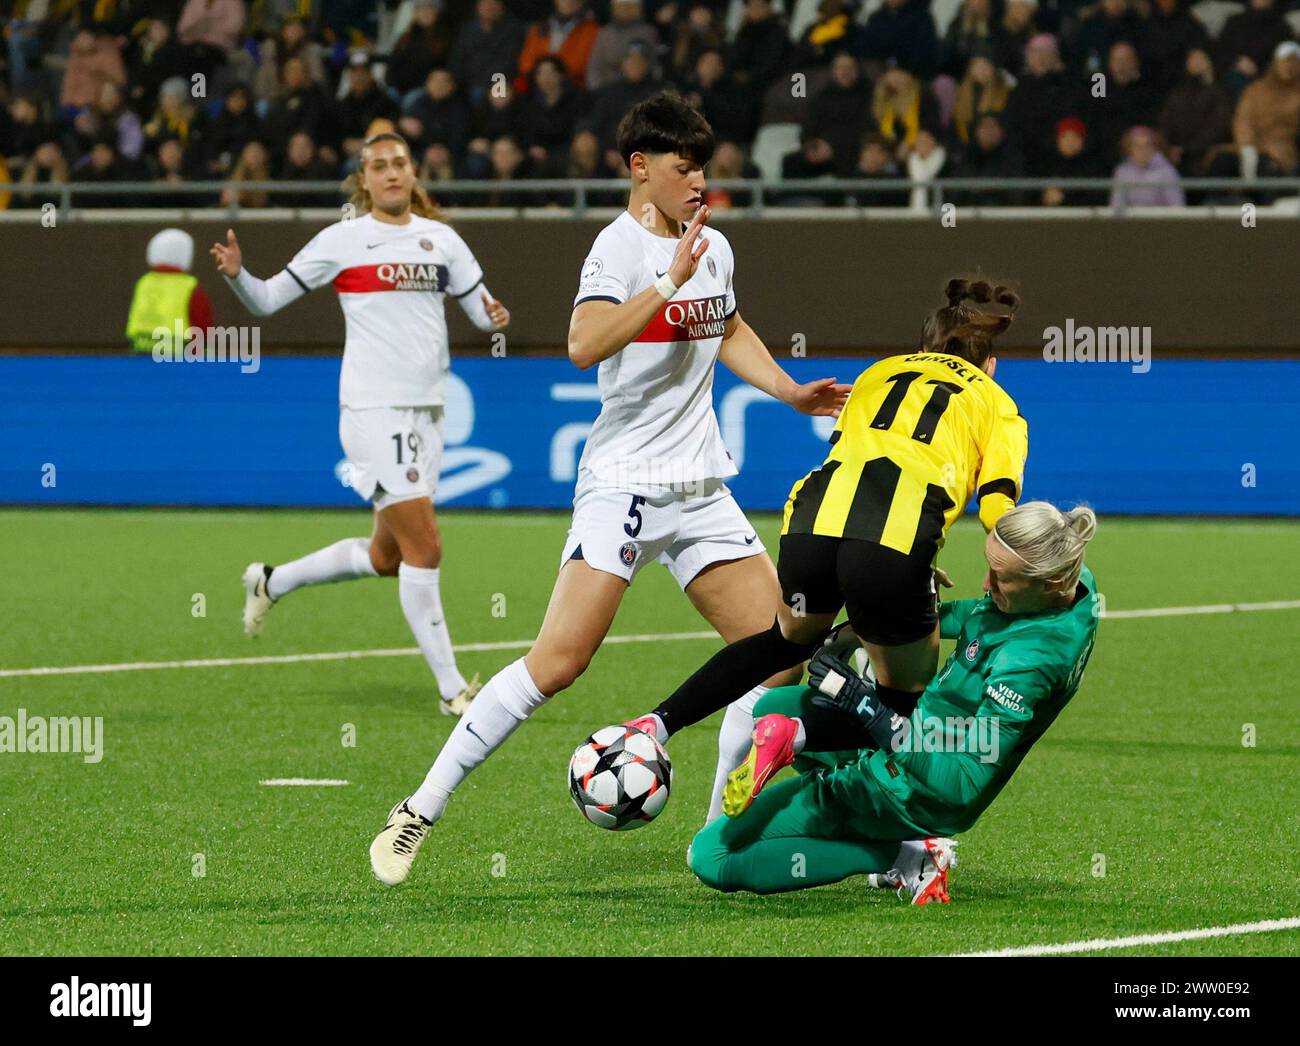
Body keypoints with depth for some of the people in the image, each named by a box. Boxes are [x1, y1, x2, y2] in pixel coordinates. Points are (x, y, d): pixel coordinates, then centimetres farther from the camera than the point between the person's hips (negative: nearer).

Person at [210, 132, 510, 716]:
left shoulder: (441, 238, 10)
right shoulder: (342, 240, -2)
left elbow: (481, 308, 15)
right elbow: (267, 300, 2)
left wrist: (495, 316, -9)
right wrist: (236, 274, -19)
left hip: (425, 410, 6)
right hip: (373, 408, -6)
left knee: (387, 557, 14)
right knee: (424, 546, -12)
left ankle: (272, 582, 36)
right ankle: (451, 688, -6)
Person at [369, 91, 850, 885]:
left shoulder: (714, 248, 11)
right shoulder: (622, 246, -12)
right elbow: (585, 345, -30)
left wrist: (789, 391, 21)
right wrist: (671, 282, -30)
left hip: (702, 492, 7)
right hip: (622, 485, -7)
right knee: (559, 661, -16)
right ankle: (420, 812, -8)